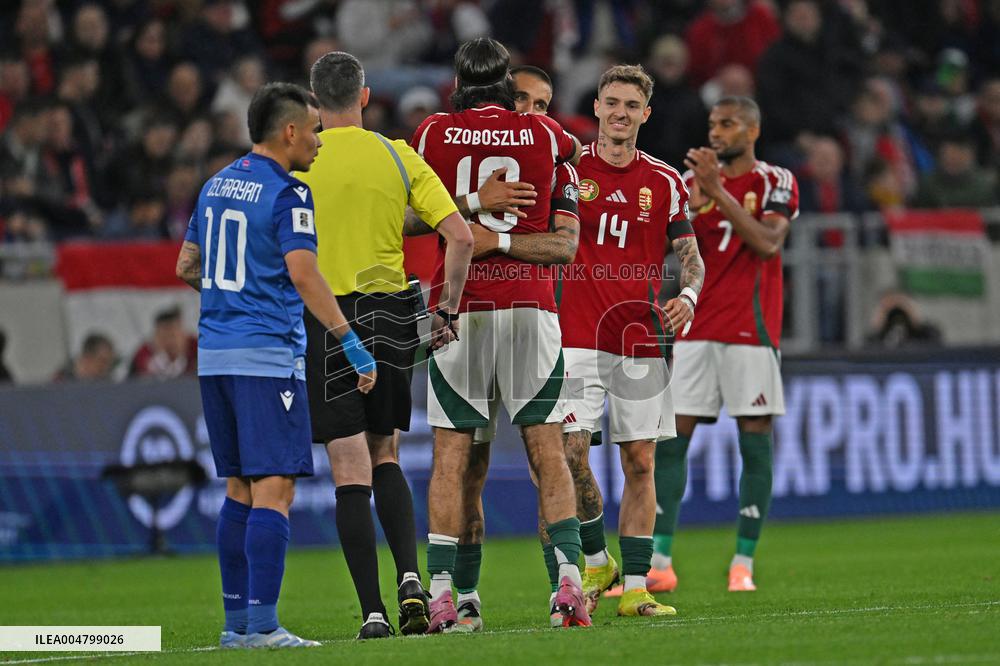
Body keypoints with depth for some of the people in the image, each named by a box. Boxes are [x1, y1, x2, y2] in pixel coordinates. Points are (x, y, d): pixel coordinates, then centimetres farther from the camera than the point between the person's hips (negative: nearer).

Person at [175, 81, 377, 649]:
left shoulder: (216, 185, 14)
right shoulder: (288, 194, -10)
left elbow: (187, 267, 21)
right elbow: (302, 272, -21)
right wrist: (351, 342, -21)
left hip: (215, 352, 8)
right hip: (268, 354, -8)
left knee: (241, 488, 14)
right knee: (274, 489, -9)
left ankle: (236, 621, 15)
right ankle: (263, 625, -16)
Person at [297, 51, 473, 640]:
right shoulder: (399, 157, 2)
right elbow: (461, 237, -4)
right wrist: (448, 311, 5)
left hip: (324, 319, -3)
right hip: (392, 315, 3)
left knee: (352, 471, -2)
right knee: (386, 458, 18)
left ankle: (372, 610, -6)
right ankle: (409, 576, -2)